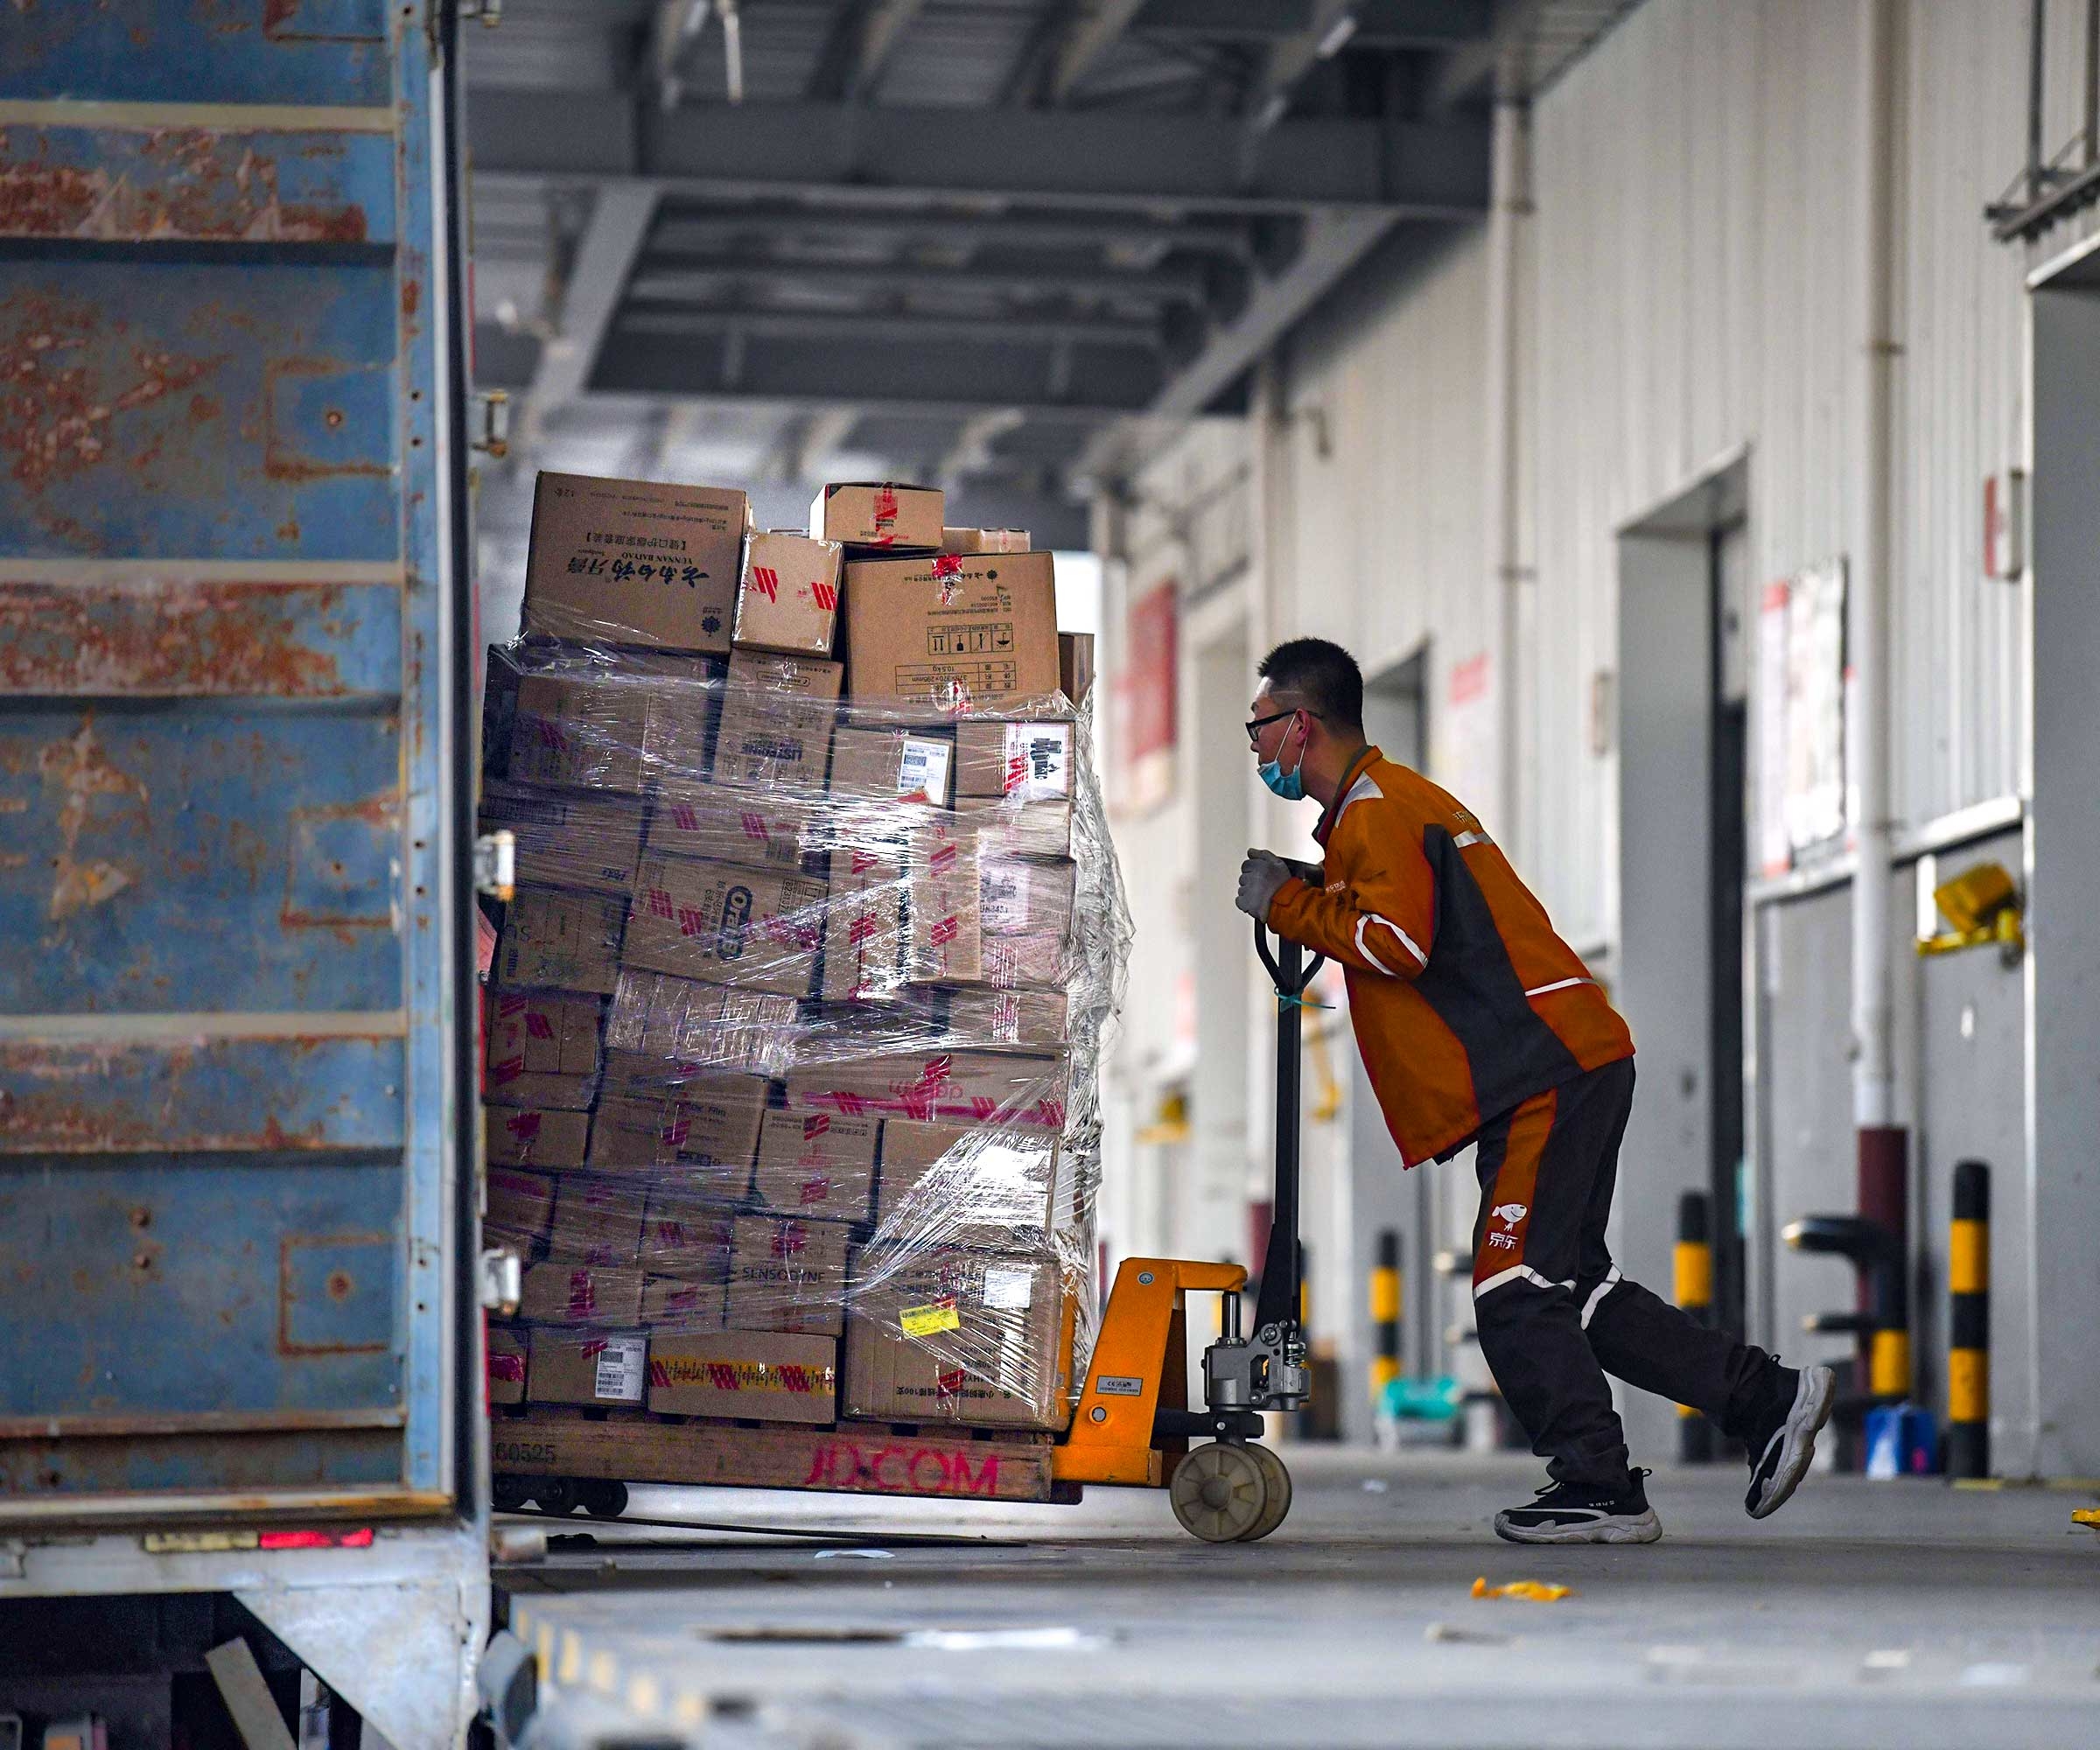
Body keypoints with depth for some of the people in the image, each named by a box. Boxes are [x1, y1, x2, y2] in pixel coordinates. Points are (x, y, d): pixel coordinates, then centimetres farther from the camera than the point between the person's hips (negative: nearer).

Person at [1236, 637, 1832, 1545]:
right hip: (1559, 1068, 11)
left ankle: (1598, 1491, -9)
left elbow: (1396, 942, -22)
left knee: (1515, 1292, -10)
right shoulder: (1390, 800, 24)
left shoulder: (1374, 813, -10)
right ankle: (1766, 1397, 13)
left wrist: (1290, 906, -10)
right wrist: (1310, 893, 12)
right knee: (1567, 1286, 12)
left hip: (1547, 1072, -11)